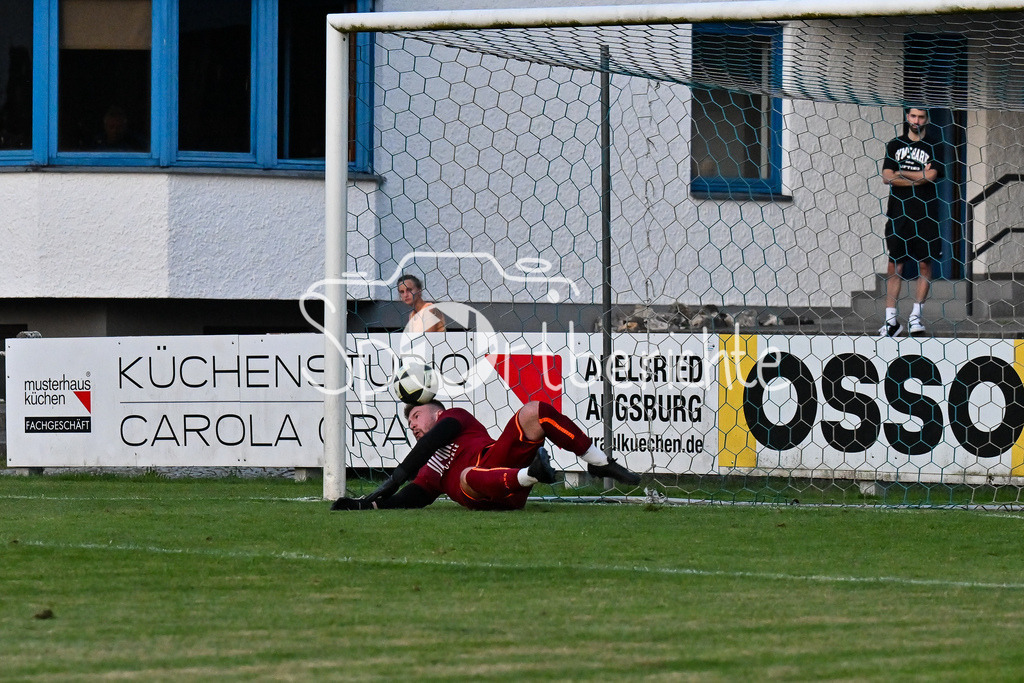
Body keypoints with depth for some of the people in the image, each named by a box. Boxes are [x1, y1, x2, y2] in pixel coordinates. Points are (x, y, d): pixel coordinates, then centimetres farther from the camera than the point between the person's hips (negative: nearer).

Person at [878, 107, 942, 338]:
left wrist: (901, 174, -3)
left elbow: (931, 176, -9)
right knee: (894, 265, -1)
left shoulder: (933, 147, 5)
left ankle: (916, 314, 7)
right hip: (898, 213, 1)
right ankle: (891, 318, -1)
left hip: (925, 215, -1)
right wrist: (918, 178, -8)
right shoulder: (894, 145, 11)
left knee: (924, 265, -1)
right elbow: (887, 177, 1)